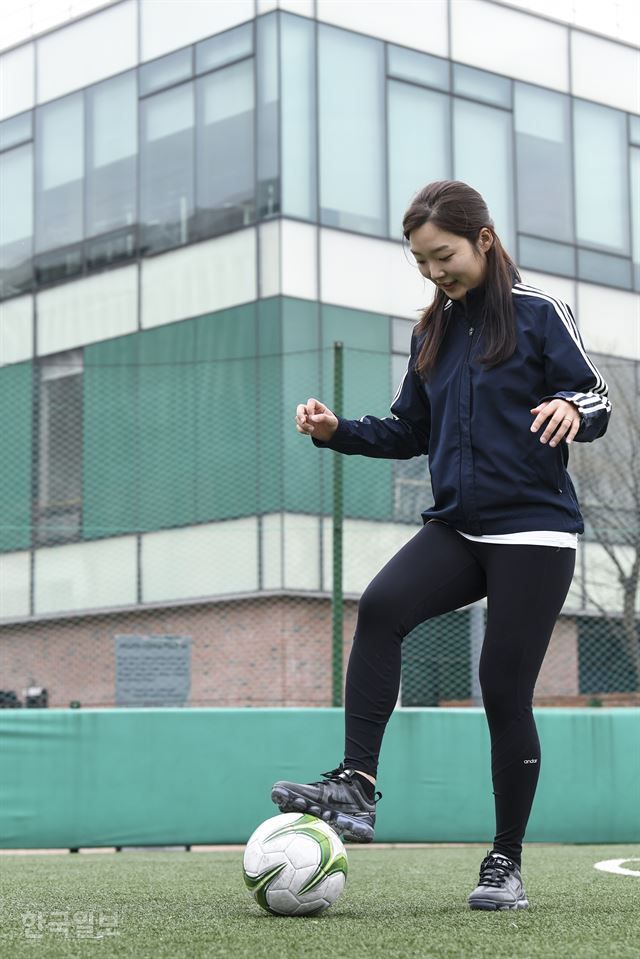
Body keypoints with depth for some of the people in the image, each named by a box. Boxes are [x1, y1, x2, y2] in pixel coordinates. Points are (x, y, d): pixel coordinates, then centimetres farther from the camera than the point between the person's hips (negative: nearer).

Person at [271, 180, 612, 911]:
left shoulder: (538, 313, -2)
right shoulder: (432, 332, 13)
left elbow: (597, 403, -3)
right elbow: (408, 433, 19)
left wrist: (571, 408, -27)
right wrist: (337, 431, 3)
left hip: (533, 529, -4)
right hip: (457, 528, 5)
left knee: (504, 691, -5)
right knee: (380, 606, -25)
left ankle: (506, 863, 9)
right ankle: (355, 788, -28)